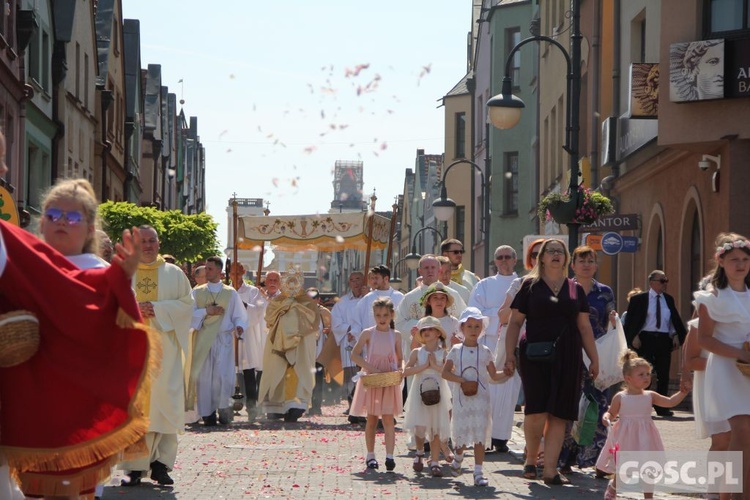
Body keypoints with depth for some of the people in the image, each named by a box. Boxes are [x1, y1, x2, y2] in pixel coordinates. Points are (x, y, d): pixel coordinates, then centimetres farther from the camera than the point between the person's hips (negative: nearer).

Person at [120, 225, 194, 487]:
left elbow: (186, 304, 4)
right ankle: (136, 466, -4)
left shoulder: (174, 273, 11)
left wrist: (157, 309, -10)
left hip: (164, 346, 0)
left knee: (164, 402, -5)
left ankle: (160, 463, 1)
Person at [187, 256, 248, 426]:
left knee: (223, 375, -12)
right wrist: (206, 311, -10)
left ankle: (223, 409, 4)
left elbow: (239, 316, 8)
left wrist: (239, 326, -12)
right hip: (202, 340, 1)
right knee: (204, 376, -2)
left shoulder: (231, 293, 9)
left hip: (223, 339, -1)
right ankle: (207, 414, 5)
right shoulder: (197, 292, 11)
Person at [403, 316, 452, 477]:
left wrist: (435, 366, -14)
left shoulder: (443, 353, 3)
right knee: (419, 426, -8)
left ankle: (434, 462, 6)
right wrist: (424, 366, -12)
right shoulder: (417, 353, 5)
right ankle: (420, 452, 20)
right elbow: (406, 371, -8)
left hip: (437, 394, 0)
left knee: (436, 428, 0)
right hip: (420, 393, 0)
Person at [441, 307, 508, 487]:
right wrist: (461, 380, -15)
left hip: (481, 399, 0)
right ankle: (458, 458, 39)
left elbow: (494, 375, 11)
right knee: (462, 434, 6)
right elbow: (445, 372, -2)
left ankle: (478, 472, -5)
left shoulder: (485, 351, 7)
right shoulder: (456, 350, 3)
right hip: (462, 399, 0)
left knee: (480, 436, -6)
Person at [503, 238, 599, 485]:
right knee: (536, 411, -12)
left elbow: (584, 326, 15)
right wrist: (509, 356, -3)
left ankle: (550, 469, 2)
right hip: (535, 356, -3)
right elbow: (515, 322, 4)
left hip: (567, 358, 3)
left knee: (559, 415, -1)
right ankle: (530, 458, 12)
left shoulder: (575, 289, 13)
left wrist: (594, 359, 10)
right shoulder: (530, 285, 5)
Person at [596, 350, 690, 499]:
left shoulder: (650, 396, 3)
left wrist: (682, 393, -11)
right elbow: (612, 413, 4)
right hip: (625, 438, -3)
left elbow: (670, 402, 2)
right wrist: (606, 417, -18)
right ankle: (613, 487, 34)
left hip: (644, 437, 3)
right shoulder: (620, 397, -4)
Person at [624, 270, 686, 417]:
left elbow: (675, 319, 15)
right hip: (646, 339, -4)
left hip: (664, 340, 4)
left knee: (663, 375, 5)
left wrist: (675, 335, 0)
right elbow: (630, 321, 0)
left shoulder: (668, 299, 14)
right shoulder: (638, 299, 1)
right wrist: (632, 339, -7)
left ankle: (661, 407, 13)